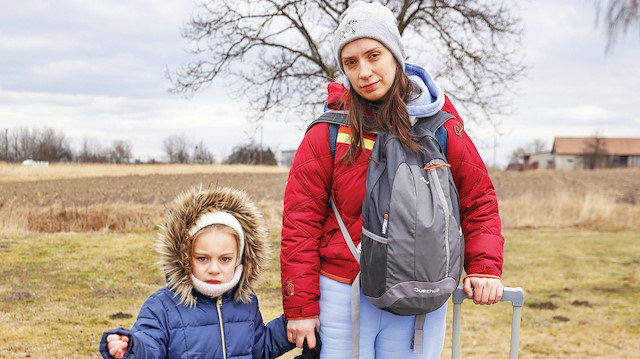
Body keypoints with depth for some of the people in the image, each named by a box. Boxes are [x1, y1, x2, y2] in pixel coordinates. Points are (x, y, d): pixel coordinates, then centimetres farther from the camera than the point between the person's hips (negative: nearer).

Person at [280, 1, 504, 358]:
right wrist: (300, 307, -6)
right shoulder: (328, 133, -6)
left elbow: (479, 200, 9)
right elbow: (301, 221, -5)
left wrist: (485, 268, -3)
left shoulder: (442, 128, 0)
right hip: (344, 294, -1)